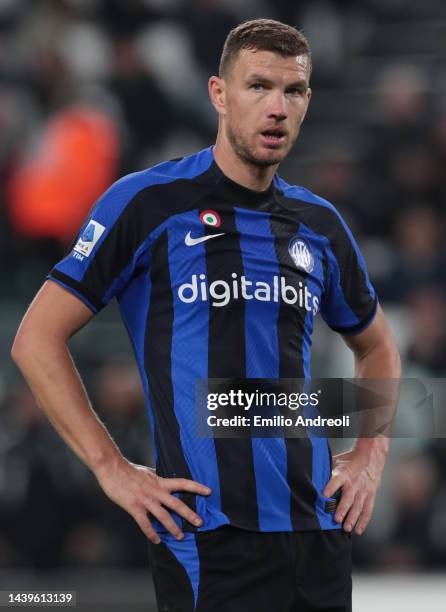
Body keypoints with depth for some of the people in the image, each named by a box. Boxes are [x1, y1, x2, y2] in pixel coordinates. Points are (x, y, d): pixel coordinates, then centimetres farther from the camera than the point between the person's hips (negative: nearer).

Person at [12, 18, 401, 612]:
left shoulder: (319, 223, 13)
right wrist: (114, 470, -8)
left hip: (319, 530, 5)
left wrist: (371, 455, 14)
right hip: (209, 538, -5)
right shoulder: (148, 202, -3)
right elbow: (37, 339, -4)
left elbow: (376, 344, 30)